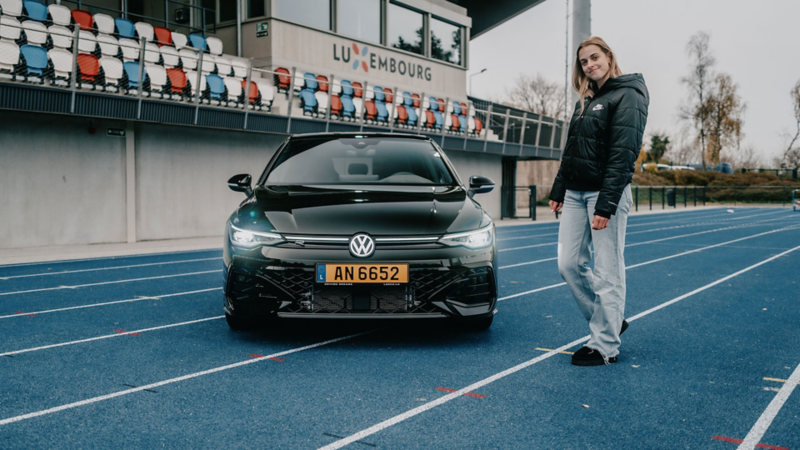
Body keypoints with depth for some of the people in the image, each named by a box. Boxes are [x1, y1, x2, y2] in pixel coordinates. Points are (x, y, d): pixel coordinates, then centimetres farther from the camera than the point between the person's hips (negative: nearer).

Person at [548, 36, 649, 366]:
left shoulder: (628, 96, -7)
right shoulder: (585, 101, 17)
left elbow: (622, 154, -16)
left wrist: (606, 205, -21)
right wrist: (558, 191, 15)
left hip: (606, 193, -8)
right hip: (575, 194, 8)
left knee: (607, 271, -2)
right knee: (569, 265, 8)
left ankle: (606, 346, 8)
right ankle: (609, 320, 25)